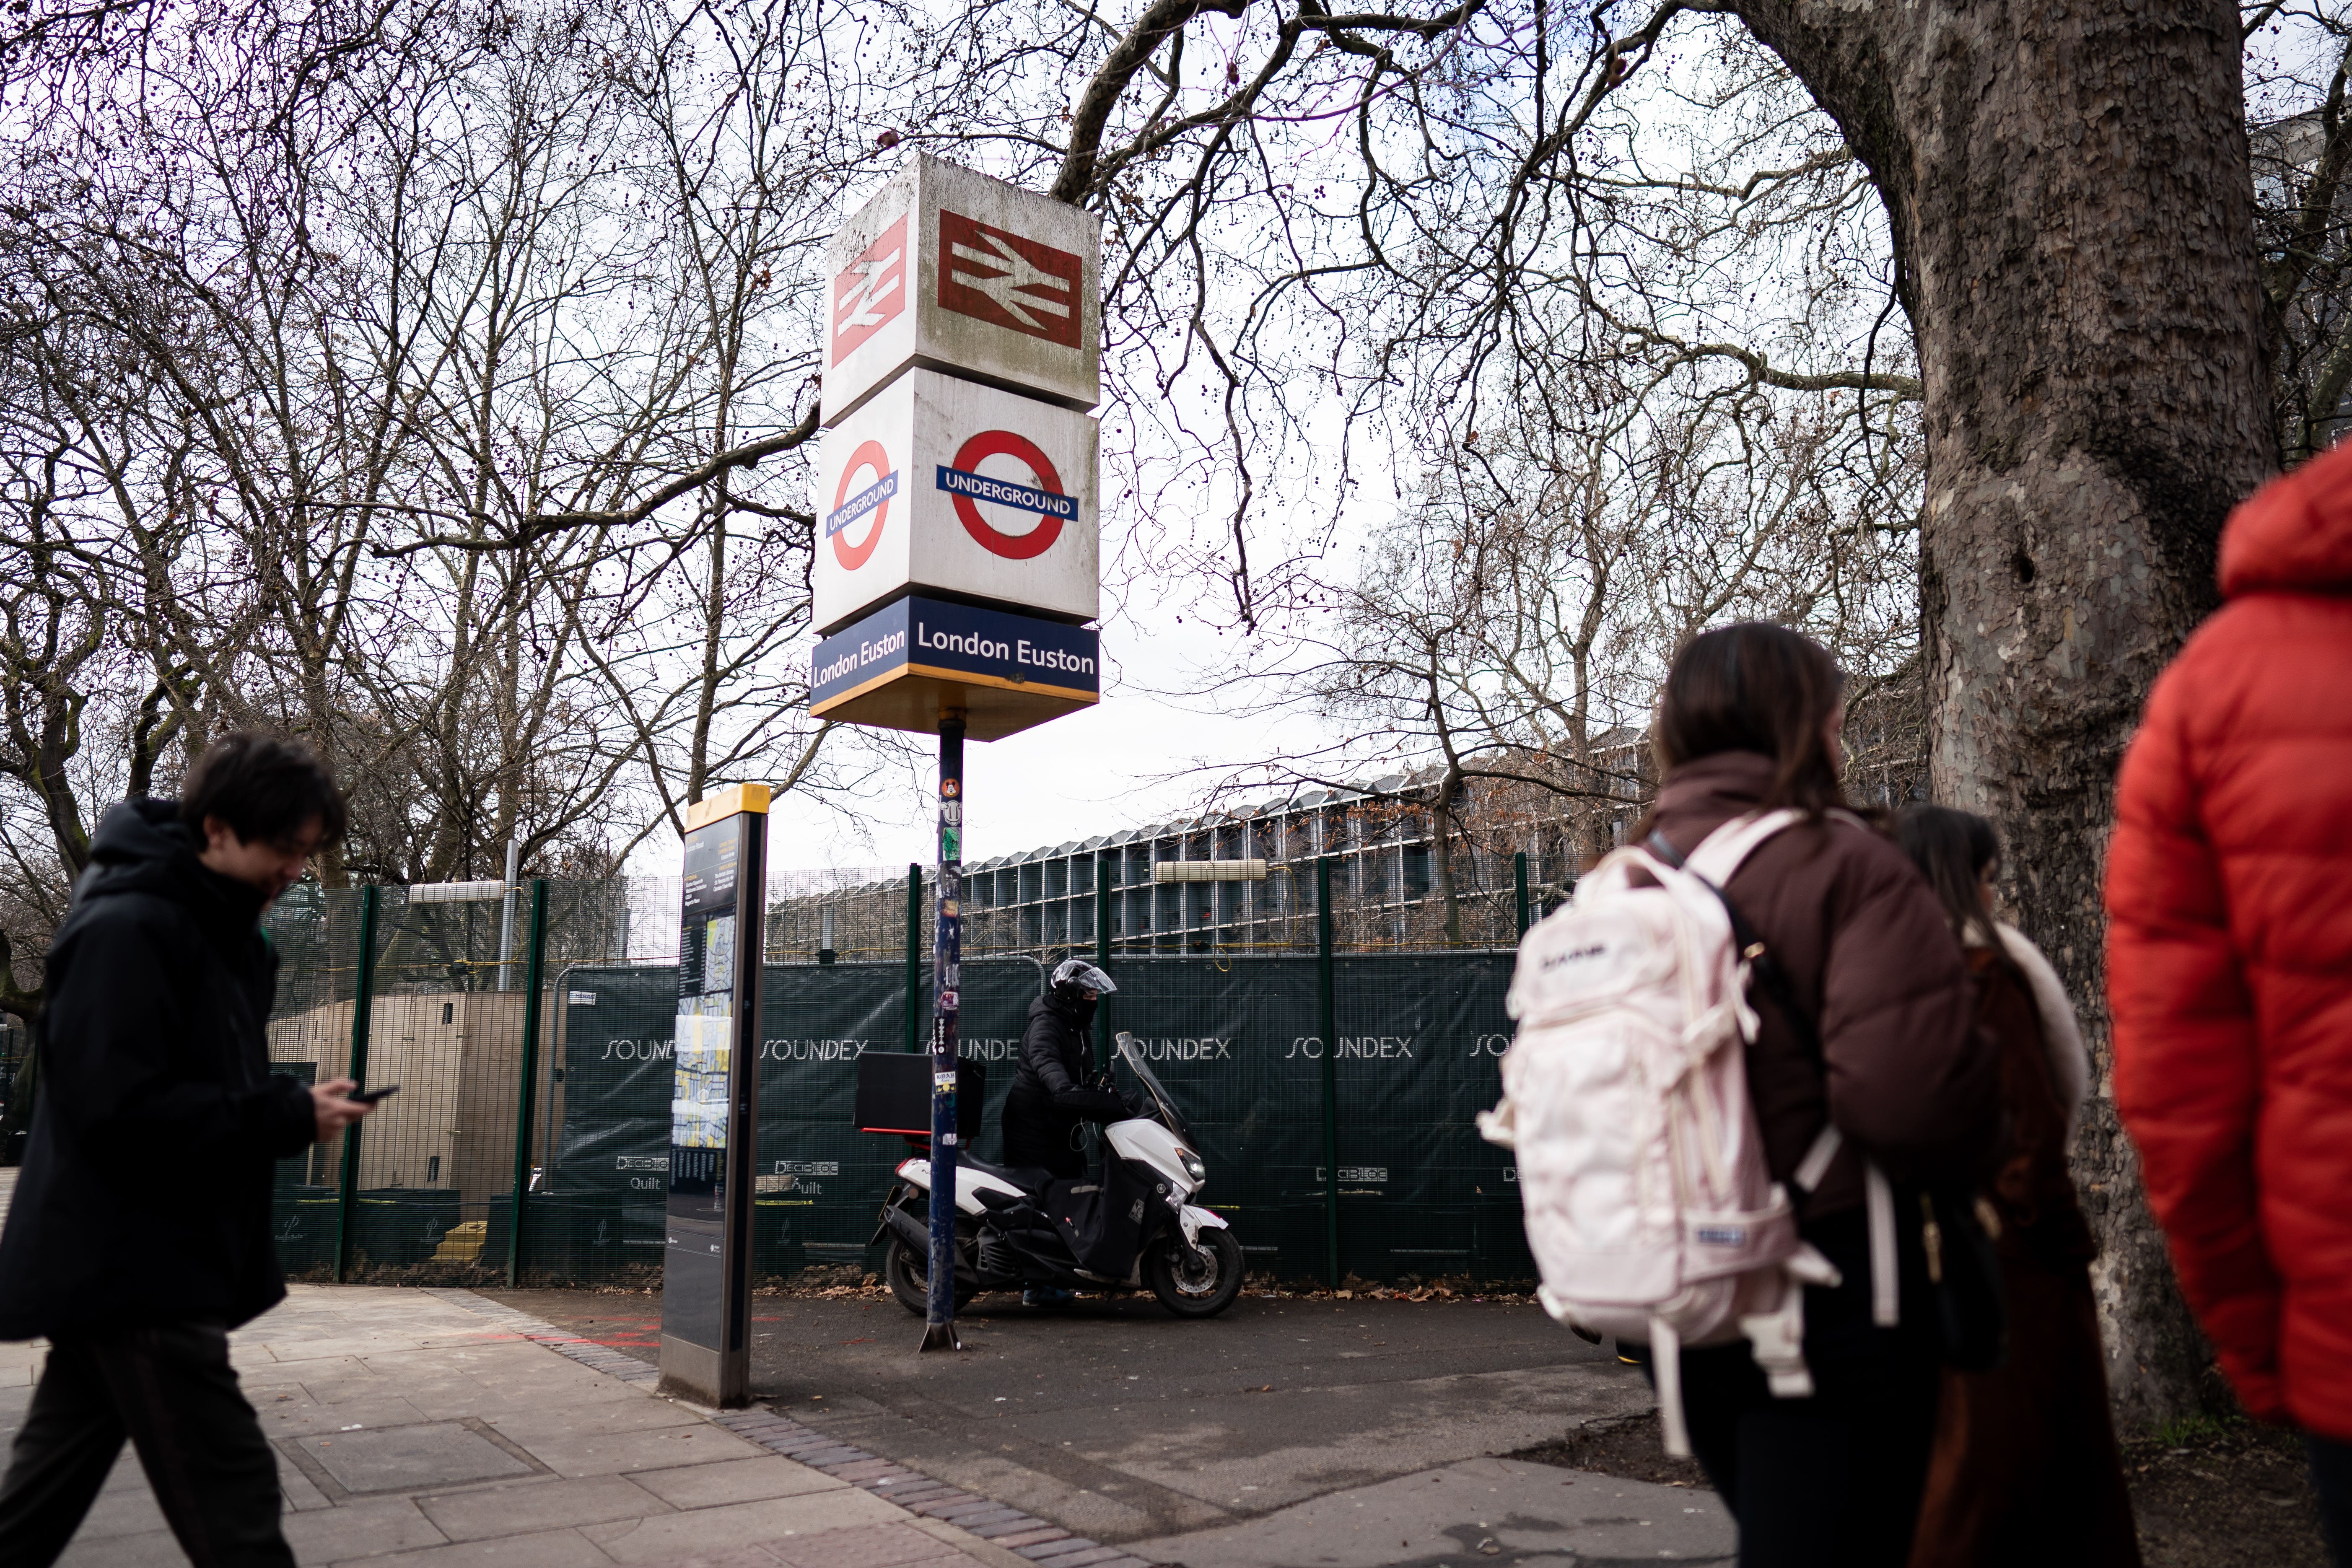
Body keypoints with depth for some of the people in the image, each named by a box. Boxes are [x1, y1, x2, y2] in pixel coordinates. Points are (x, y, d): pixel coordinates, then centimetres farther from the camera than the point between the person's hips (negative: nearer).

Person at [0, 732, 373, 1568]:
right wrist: (288, 1118, -20)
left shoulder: (228, 935, 11)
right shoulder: (128, 929, -18)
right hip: (133, 1272, -10)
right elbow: (119, 1108, -24)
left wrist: (292, 1098, 3)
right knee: (232, 1500, -7)